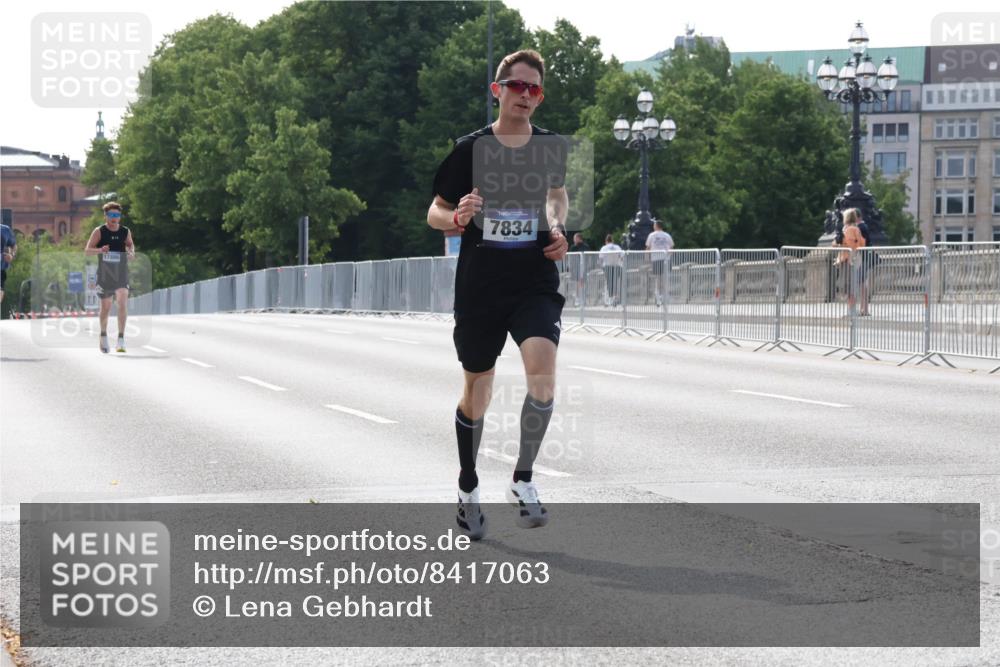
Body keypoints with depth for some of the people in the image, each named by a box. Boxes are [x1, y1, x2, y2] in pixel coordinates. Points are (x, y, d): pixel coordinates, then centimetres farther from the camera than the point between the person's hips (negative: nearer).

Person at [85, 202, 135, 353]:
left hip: (121, 273, 1)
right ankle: (103, 335, 36)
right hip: (104, 274, -1)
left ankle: (121, 339, -17)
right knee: (105, 307, 11)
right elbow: (87, 250, -8)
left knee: (123, 303, -18)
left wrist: (131, 252, -2)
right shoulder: (99, 231, -5)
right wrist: (100, 250, -28)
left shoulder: (126, 231, 2)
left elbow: (130, 244, 20)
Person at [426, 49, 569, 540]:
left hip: (535, 282, 1)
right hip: (479, 284, -1)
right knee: (476, 388, 9)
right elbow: (434, 212, 4)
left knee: (542, 367, -23)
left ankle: (523, 480, -9)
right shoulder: (470, 149, -1)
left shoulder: (552, 147, 4)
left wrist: (558, 228, 2)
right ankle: (467, 488, 29)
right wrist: (456, 217, -17)